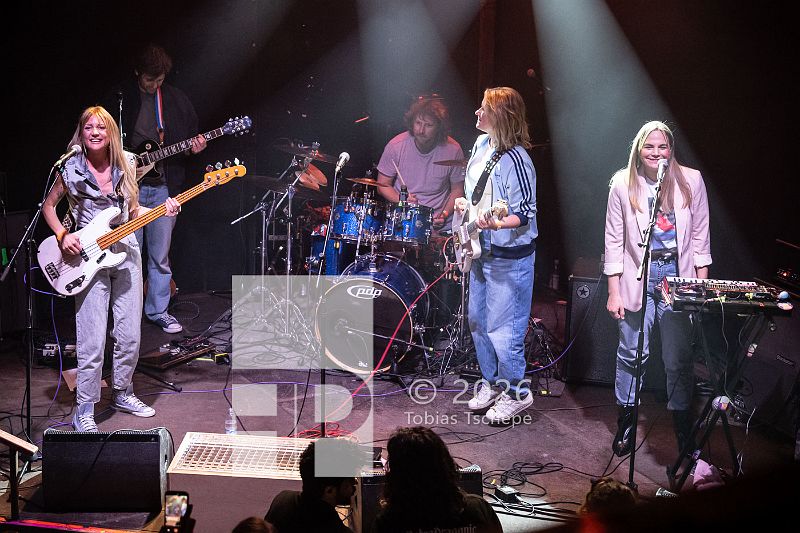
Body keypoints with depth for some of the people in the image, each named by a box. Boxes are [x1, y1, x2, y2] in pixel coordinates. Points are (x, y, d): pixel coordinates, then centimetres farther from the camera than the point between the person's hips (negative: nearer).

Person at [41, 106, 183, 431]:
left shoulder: (126, 164, 4)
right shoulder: (71, 169, -6)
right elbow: (48, 206, 7)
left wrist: (161, 210, -3)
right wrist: (62, 235, -8)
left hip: (126, 252, 4)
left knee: (130, 335, 9)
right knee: (92, 341, -7)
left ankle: (122, 393, 30)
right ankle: (84, 410, 4)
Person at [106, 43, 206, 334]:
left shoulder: (177, 99, 7)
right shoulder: (119, 98, 0)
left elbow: (191, 135, 15)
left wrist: (195, 147, -7)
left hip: (163, 186, 2)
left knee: (160, 254, 5)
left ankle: (158, 310, 17)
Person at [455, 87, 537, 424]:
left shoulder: (516, 160, -23)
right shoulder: (481, 144, 4)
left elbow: (526, 213, -20)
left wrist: (495, 224, -35)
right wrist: (465, 204, 4)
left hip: (509, 258, -9)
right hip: (481, 252, 9)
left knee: (501, 330, -3)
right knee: (477, 321, 17)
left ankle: (516, 393, 15)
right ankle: (492, 383, 34)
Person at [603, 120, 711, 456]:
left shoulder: (690, 181, 1)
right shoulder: (623, 184, -1)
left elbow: (700, 236, 7)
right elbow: (614, 240, 1)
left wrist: (702, 283, 4)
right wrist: (614, 291, -1)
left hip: (678, 274, 0)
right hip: (637, 277, 0)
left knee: (679, 357, 1)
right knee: (632, 353, 4)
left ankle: (683, 427, 15)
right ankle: (626, 424, 21)